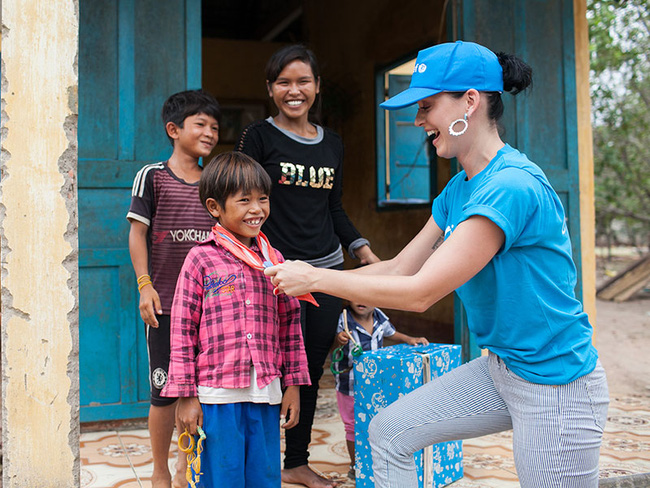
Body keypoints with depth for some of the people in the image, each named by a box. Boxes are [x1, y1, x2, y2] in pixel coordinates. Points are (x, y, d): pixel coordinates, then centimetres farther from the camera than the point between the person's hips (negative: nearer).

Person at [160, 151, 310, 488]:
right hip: (216, 395, -3)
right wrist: (186, 396, -4)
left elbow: (290, 323, 13)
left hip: (266, 395, 4)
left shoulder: (273, 260, 8)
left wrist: (293, 384, 10)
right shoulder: (201, 259, -3)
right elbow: (182, 330, -3)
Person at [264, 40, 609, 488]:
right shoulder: (458, 190, 4)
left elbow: (421, 292, -26)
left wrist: (317, 278, -17)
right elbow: (400, 268, 9)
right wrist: (303, 278, 4)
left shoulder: (512, 186, -26)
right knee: (389, 433, 9)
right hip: (499, 366, 9)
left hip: (556, 386, -9)